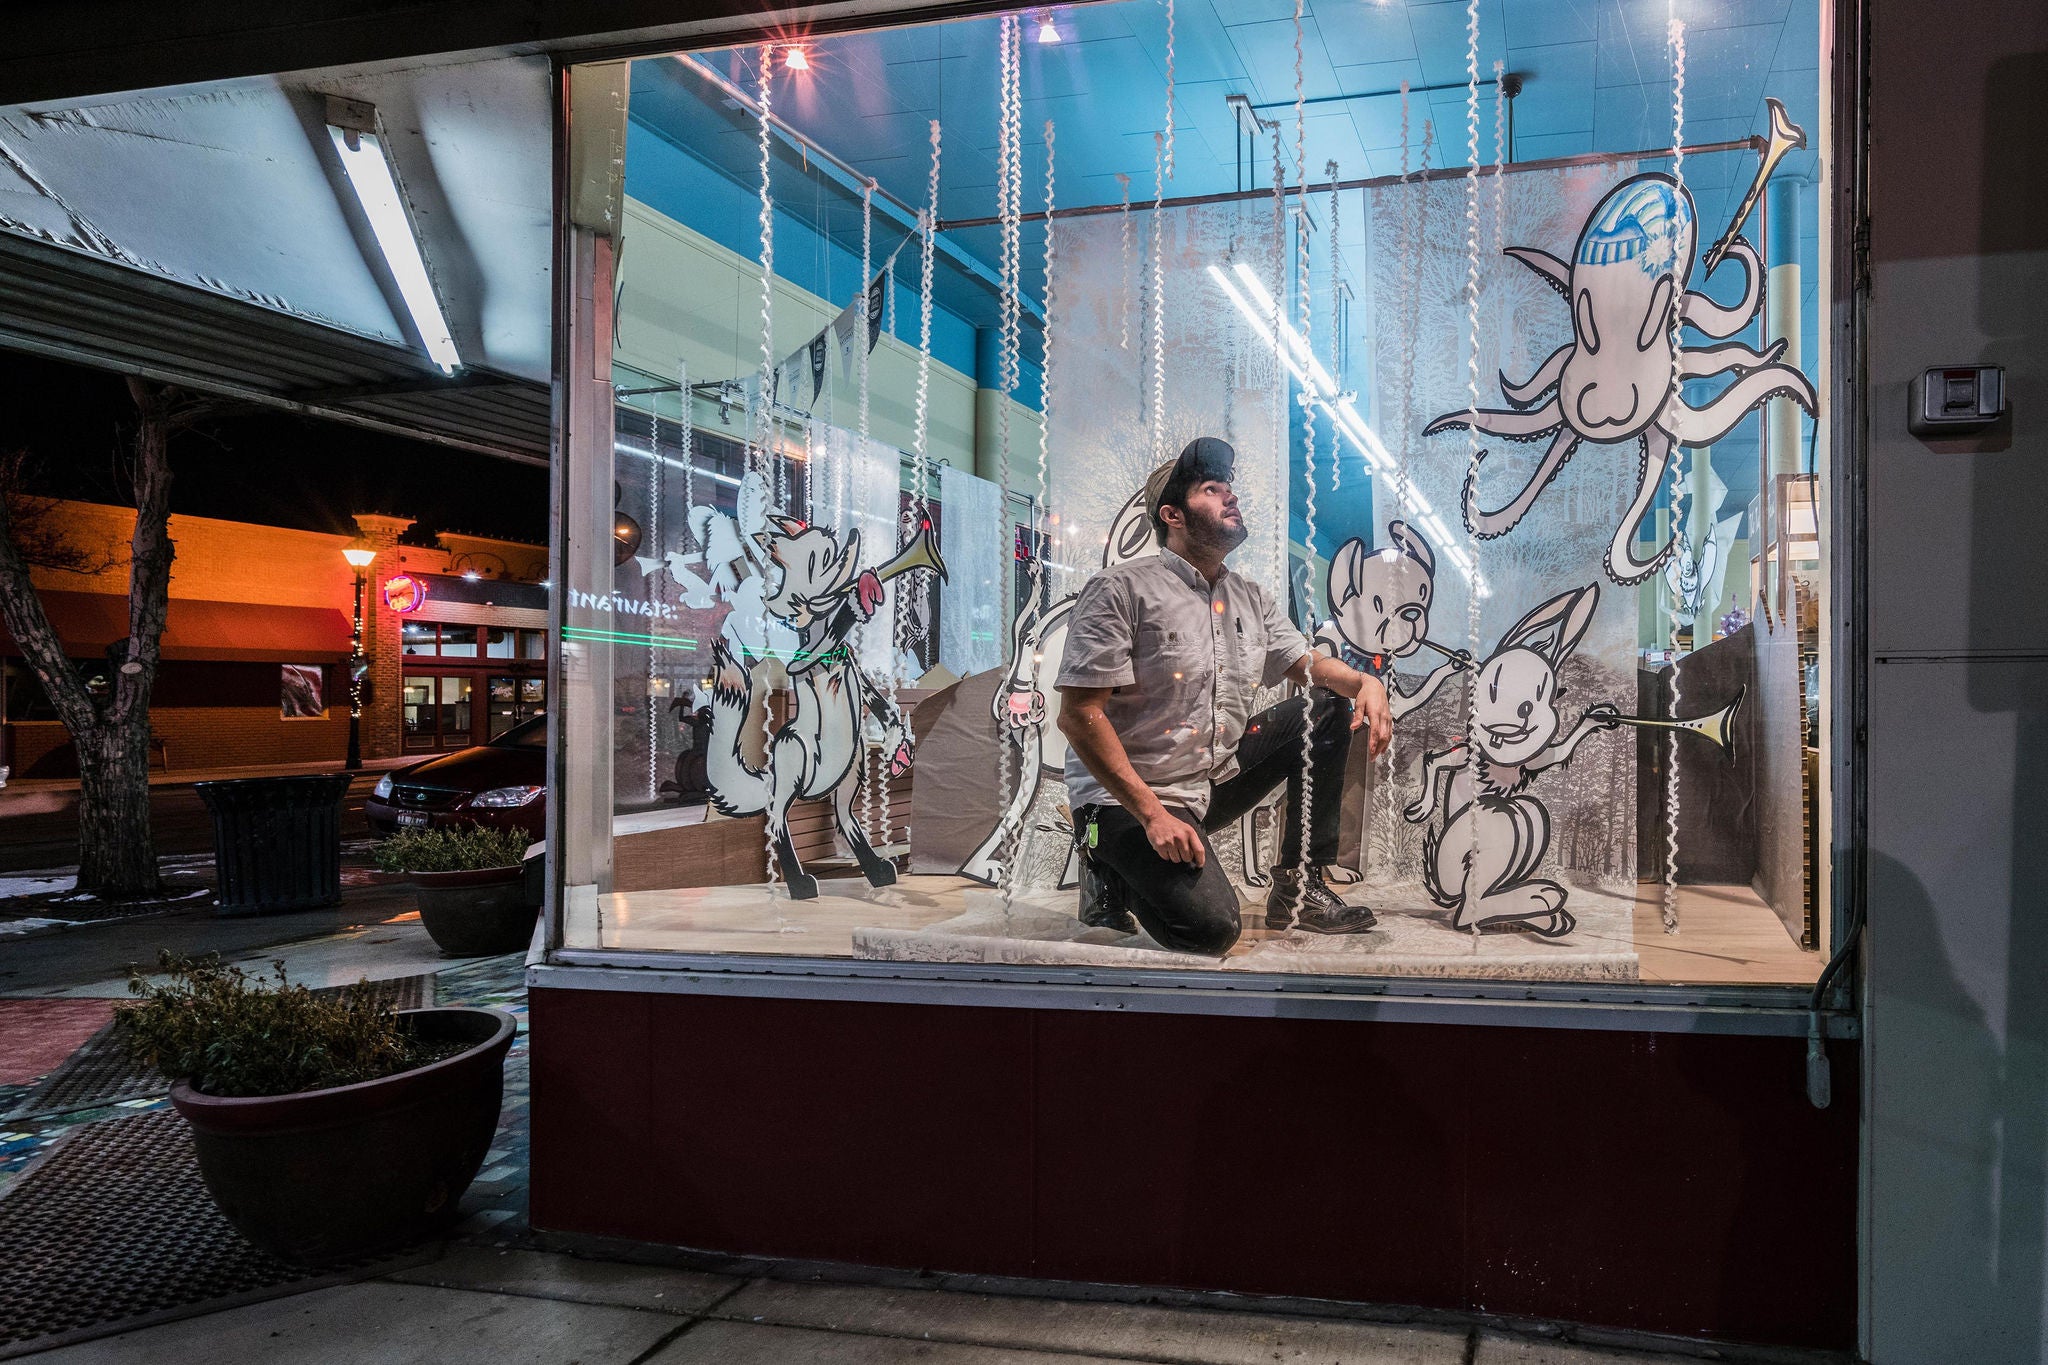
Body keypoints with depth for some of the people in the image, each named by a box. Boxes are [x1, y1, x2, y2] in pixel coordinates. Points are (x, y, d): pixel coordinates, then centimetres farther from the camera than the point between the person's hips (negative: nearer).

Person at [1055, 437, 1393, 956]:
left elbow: (1306, 662, 19)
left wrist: (1365, 683, -7)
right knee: (1211, 927, -26)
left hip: (1217, 778, 8)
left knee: (1327, 711, 2)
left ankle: (1299, 888, 5)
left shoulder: (1248, 598, 9)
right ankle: (1113, 871, 6)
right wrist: (1153, 815, -24)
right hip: (1126, 798, -8)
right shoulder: (1121, 590, -15)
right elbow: (1079, 717, -19)